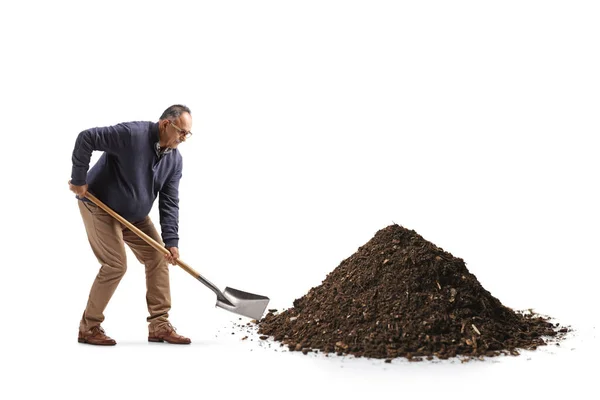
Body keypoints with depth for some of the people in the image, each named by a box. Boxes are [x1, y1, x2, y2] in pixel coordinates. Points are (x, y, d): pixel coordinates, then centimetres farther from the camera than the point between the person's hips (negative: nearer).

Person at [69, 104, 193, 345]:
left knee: (158, 257, 0)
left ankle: (159, 325, 7)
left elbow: (169, 203, -6)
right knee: (116, 264, -13)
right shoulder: (131, 134, -27)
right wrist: (79, 179, -22)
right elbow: (86, 139, -26)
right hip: (100, 208, -7)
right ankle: (89, 328, 3)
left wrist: (171, 241, -14)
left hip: (136, 216, 8)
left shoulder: (175, 160, -6)